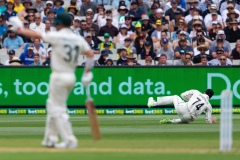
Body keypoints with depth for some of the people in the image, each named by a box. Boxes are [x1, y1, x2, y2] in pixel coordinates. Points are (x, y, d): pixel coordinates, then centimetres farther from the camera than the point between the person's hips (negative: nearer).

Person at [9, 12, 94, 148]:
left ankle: (70, 140, -9)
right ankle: (50, 139, 20)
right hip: (72, 77, 7)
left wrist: (20, 30, 11)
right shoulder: (79, 39, 5)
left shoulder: (57, 36, -11)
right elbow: (90, 54, -1)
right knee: (53, 105, 19)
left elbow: (36, 35, -3)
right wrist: (87, 72, 3)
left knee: (58, 109, -2)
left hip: (59, 76, -7)